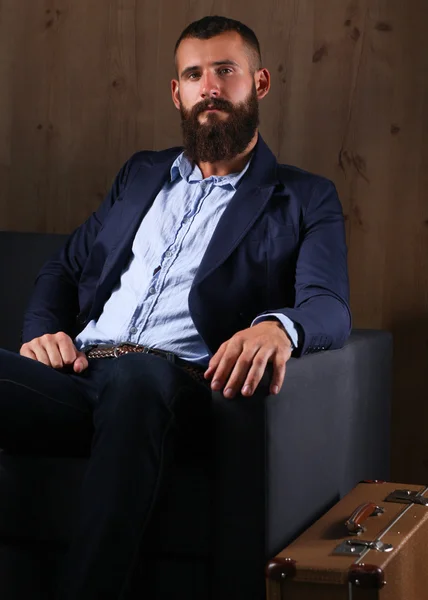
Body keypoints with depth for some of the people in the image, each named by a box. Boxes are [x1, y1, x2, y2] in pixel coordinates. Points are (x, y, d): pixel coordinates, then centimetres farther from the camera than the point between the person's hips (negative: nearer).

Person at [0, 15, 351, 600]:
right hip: (77, 372, 4)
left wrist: (278, 327, -27)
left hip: (167, 382, -4)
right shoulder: (141, 174, 31)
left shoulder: (305, 199, 16)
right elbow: (65, 267, 31)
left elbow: (330, 308, 0)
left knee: (134, 377, -42)